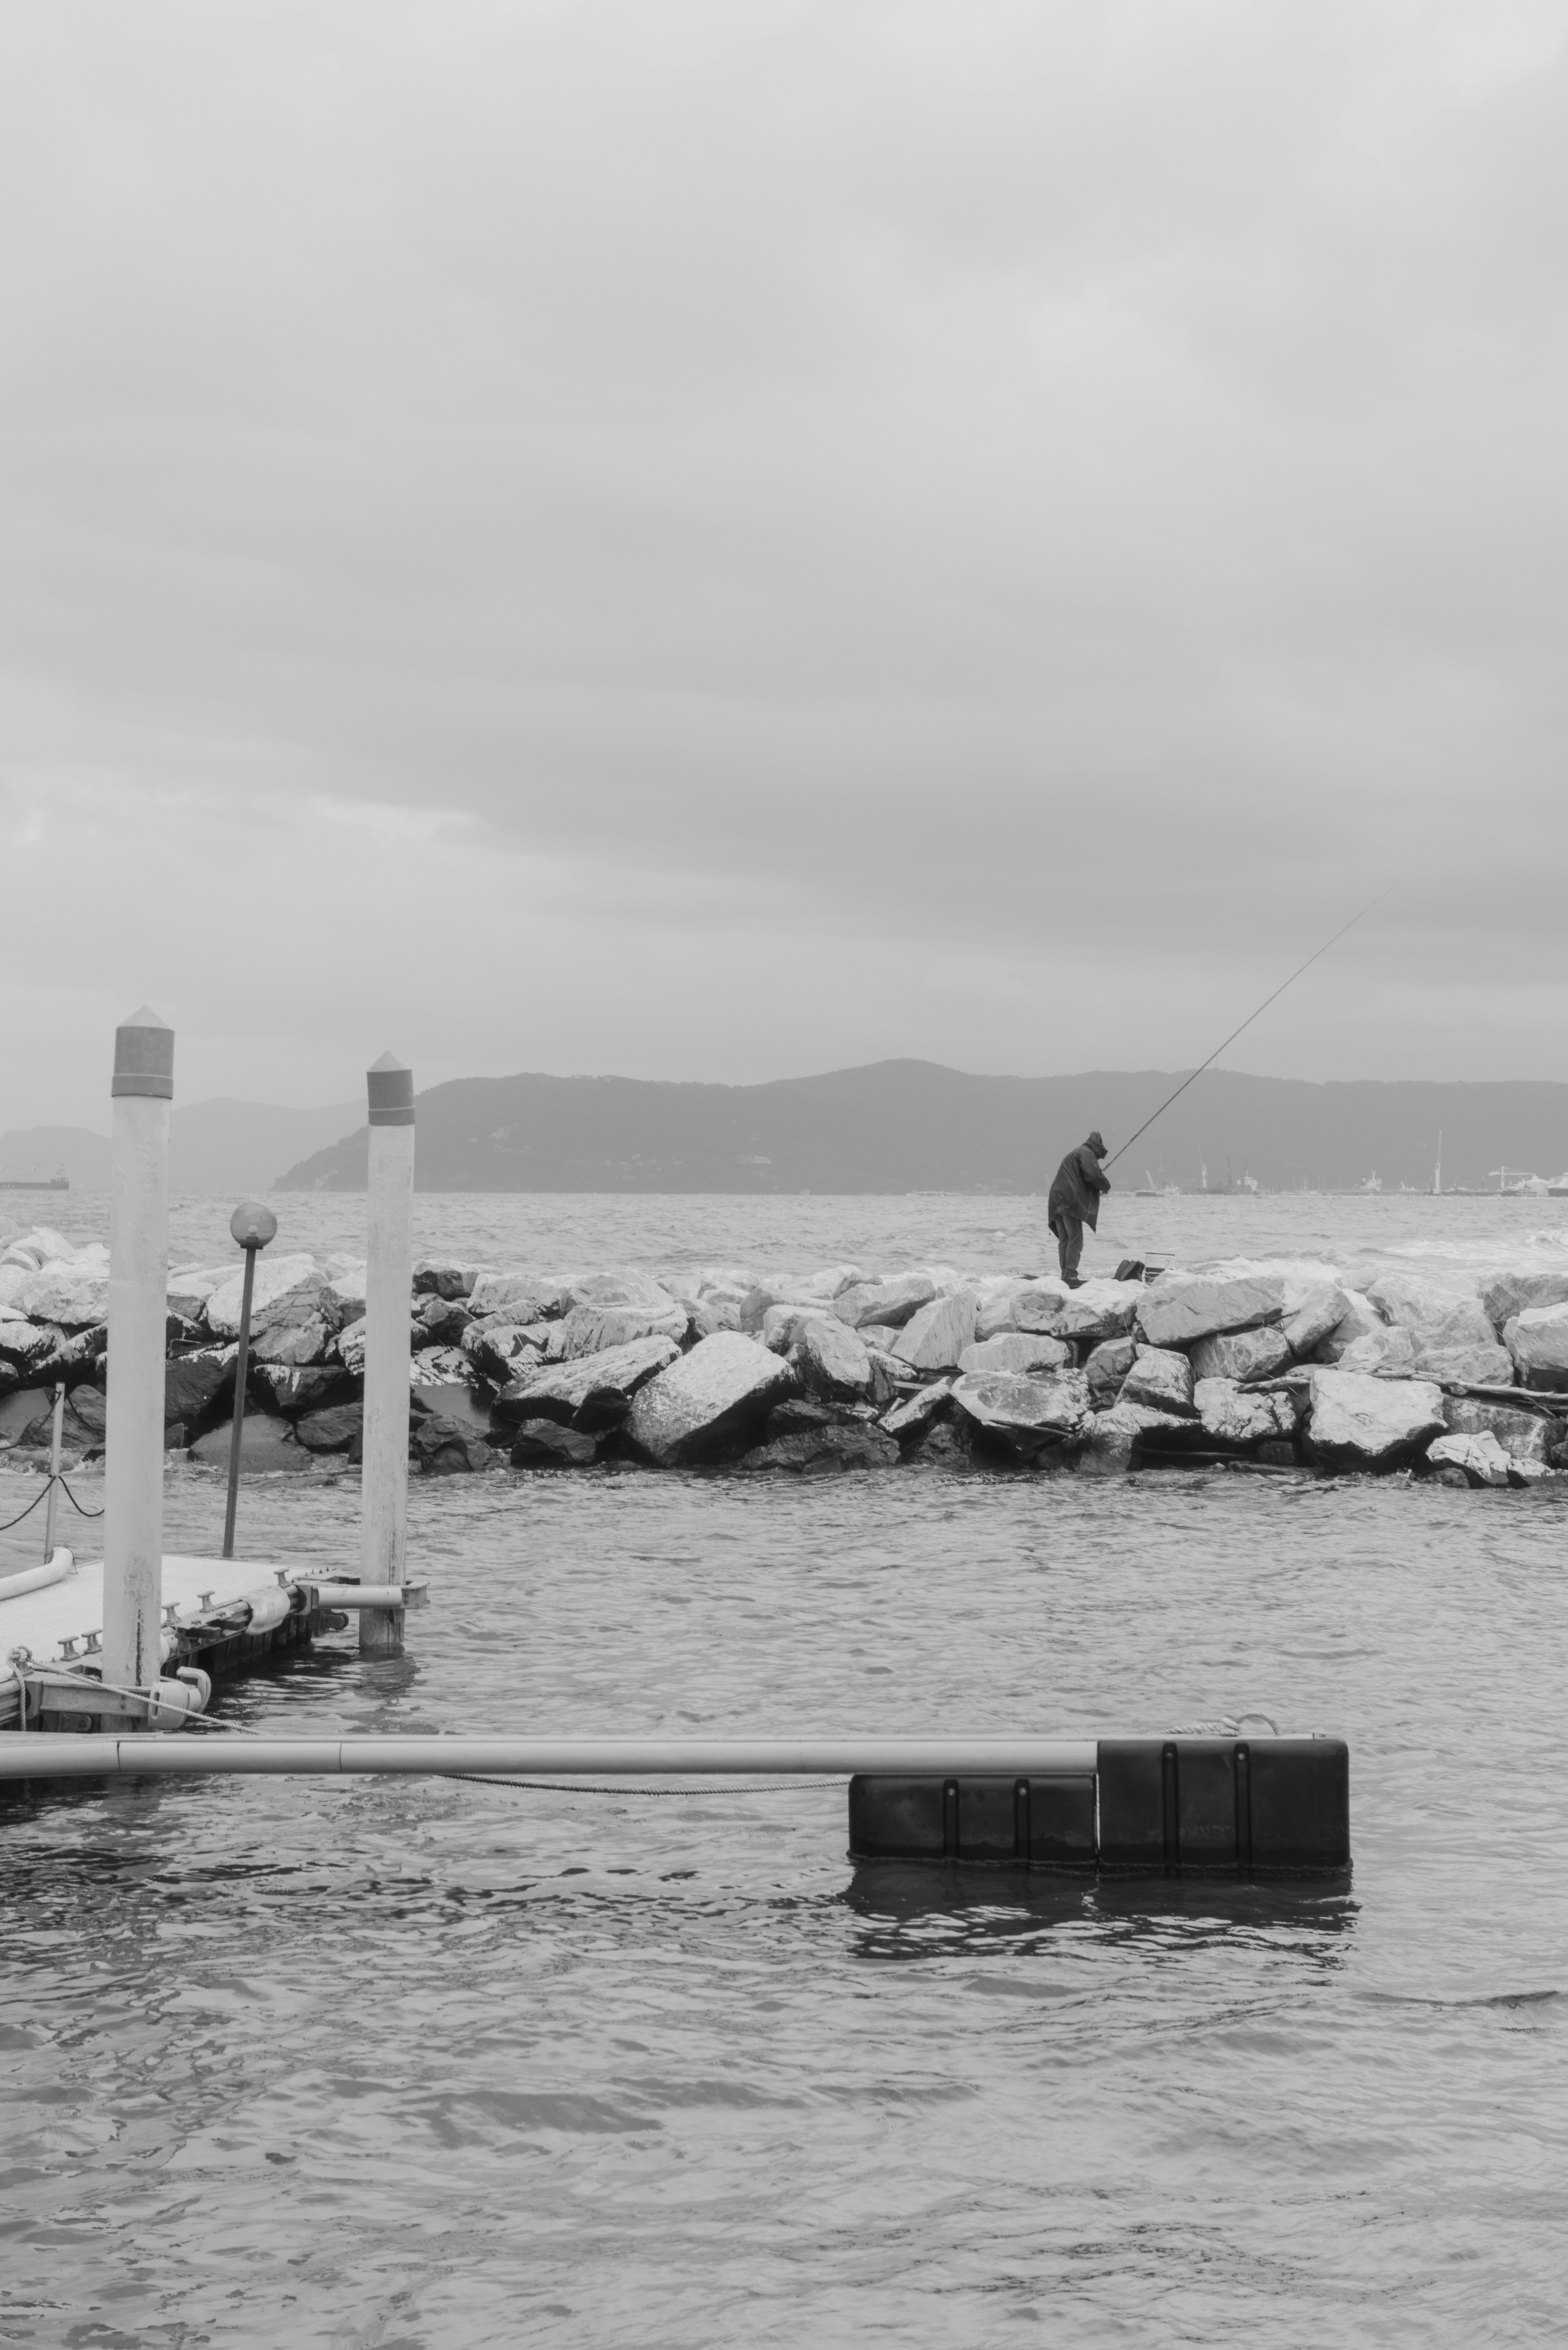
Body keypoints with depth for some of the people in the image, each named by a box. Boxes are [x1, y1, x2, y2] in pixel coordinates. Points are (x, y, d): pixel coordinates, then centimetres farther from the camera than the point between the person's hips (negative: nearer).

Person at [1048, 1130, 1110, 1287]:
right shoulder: (1087, 1154, -3)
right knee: (1076, 1240, -11)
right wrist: (1106, 1186, 1)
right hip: (1071, 1202, -10)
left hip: (1057, 1202, 10)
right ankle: (1071, 1275, -17)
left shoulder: (1075, 1154, 29)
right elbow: (1093, 1175, -17)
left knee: (1064, 1240, 10)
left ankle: (1065, 1274, 10)